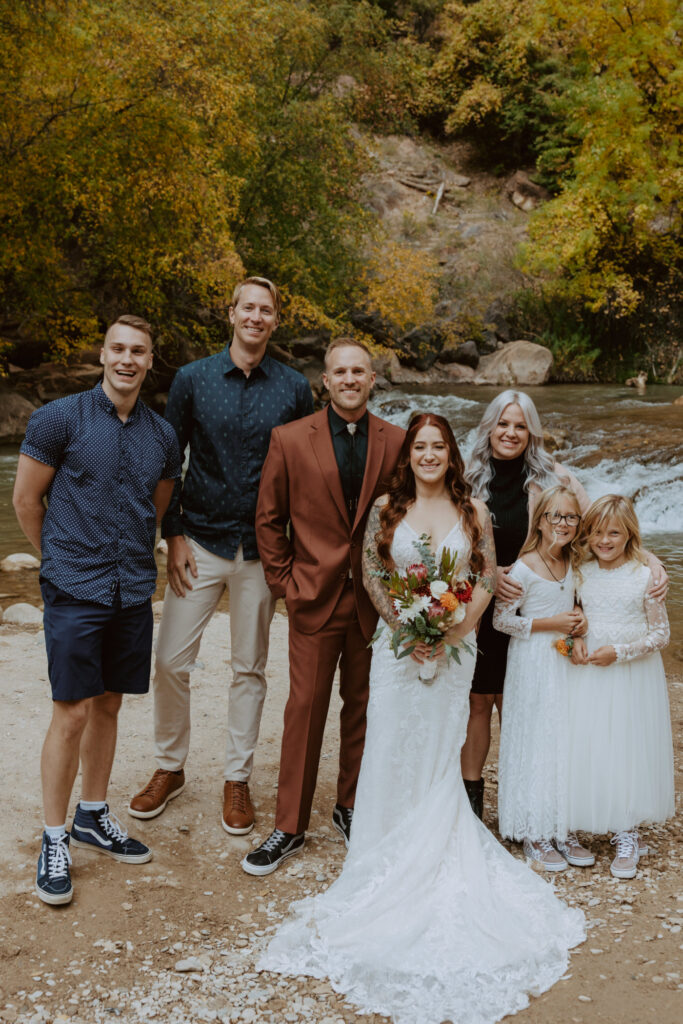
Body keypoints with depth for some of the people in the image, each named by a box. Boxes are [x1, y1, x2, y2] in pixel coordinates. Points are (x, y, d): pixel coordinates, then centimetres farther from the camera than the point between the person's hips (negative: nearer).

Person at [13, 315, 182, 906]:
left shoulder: (162, 436, 7)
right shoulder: (60, 419, -6)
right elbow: (26, 498, 2)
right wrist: (62, 559, 11)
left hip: (133, 591, 4)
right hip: (75, 591, -4)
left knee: (108, 706, 14)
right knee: (73, 713, -4)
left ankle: (94, 816, 30)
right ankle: (54, 840, 11)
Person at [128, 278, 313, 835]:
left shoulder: (295, 387, 0)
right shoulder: (192, 379, 0)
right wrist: (174, 536, -3)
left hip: (262, 549, 0)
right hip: (201, 543, 0)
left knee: (250, 668, 9)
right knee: (170, 660, 0)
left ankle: (237, 779, 24)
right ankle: (170, 768, 22)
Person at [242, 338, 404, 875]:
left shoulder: (396, 441, 1)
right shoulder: (291, 439, -3)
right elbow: (269, 519, 3)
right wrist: (284, 582, -1)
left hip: (375, 599, 2)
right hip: (315, 596, -2)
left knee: (363, 707, 14)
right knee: (305, 709, 3)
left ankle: (350, 806, 33)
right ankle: (290, 827, 16)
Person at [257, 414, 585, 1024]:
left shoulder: (474, 512, -1)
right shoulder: (387, 508, 0)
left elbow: (488, 580, 2)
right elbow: (371, 573, 1)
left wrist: (454, 631, -12)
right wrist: (406, 626, -10)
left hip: (453, 647, 0)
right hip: (399, 645, 0)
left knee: (439, 753, 7)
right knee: (391, 752, 4)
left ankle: (434, 857, 26)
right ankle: (391, 861, 20)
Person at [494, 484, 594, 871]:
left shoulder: (573, 563, 7)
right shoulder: (525, 569, -13)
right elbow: (501, 619, -13)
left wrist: (580, 620, -1)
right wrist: (550, 624, -16)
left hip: (566, 663, 6)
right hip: (534, 665, -6)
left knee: (568, 741, 8)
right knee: (535, 741, 0)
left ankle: (563, 828, 18)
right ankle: (534, 832, 11)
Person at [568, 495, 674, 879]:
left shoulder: (645, 576, -9)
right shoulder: (581, 573, 1)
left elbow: (661, 633, -7)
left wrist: (620, 652, -17)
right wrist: (575, 641, -7)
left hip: (633, 677, -3)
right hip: (590, 674, 3)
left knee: (630, 747, 2)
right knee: (589, 747, 5)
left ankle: (627, 836, 13)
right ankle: (603, 822, 21)